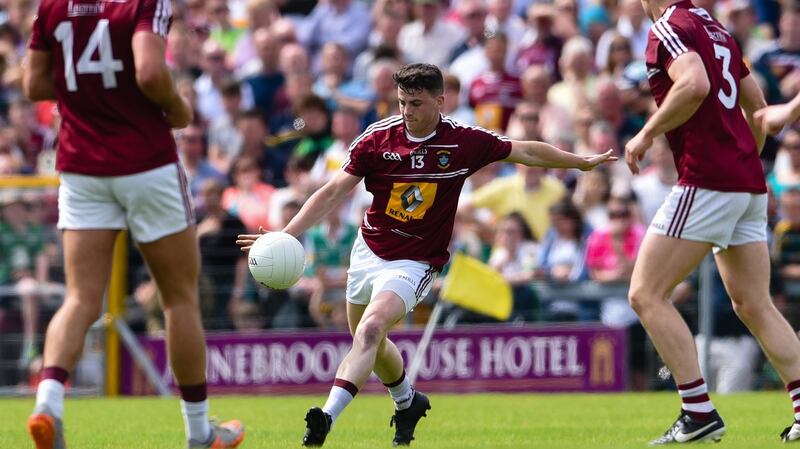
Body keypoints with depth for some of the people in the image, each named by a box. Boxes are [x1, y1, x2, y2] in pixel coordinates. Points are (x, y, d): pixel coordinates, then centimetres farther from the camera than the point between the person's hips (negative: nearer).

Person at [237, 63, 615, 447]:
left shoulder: (464, 142, -10)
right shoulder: (377, 138, -9)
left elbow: (526, 152, 5)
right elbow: (334, 192, -9)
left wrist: (582, 162, 11)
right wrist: (285, 235, -18)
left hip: (414, 263, -4)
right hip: (369, 252, 4)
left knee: (371, 329, -27)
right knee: (366, 339, 19)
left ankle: (327, 416, -36)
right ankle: (407, 402, 48)